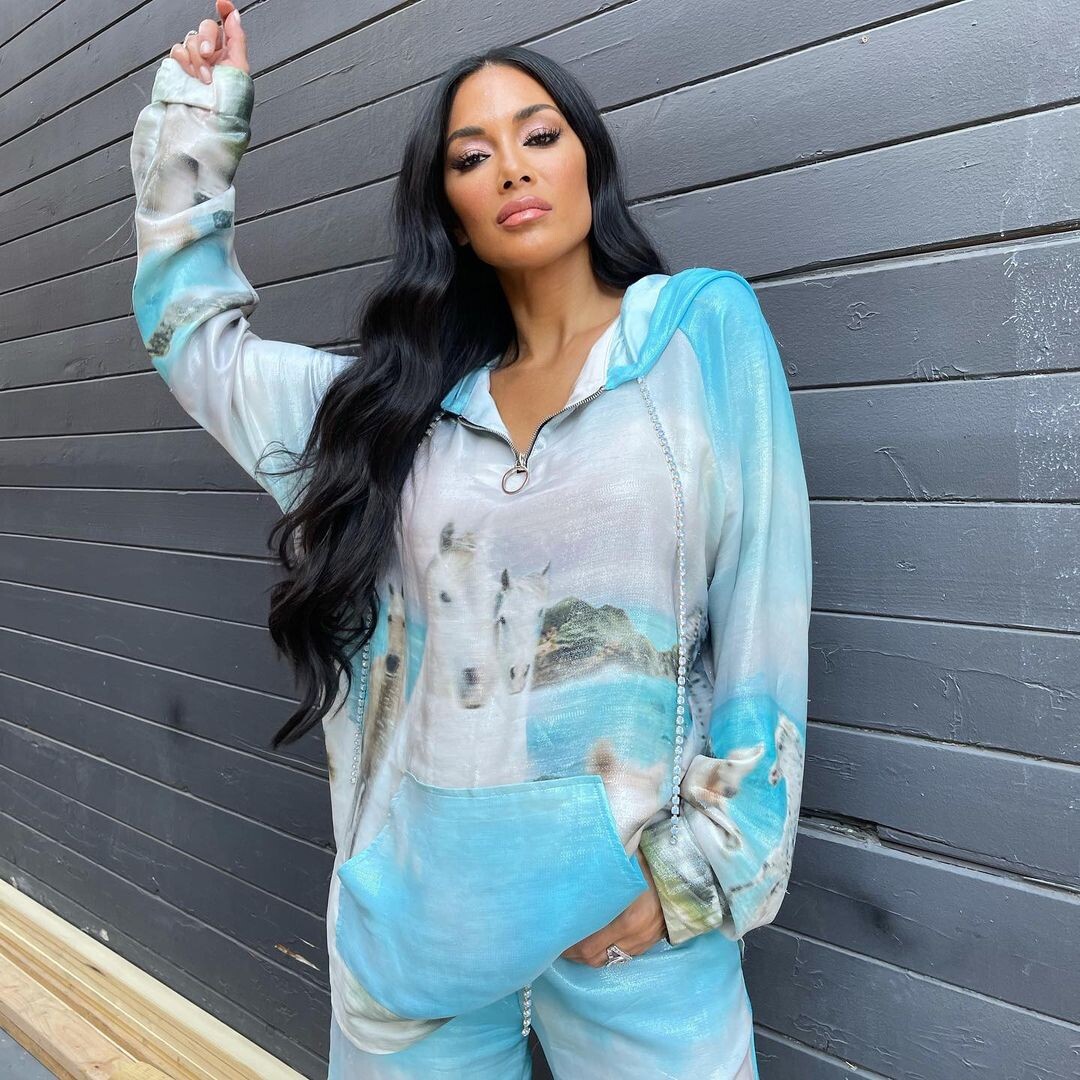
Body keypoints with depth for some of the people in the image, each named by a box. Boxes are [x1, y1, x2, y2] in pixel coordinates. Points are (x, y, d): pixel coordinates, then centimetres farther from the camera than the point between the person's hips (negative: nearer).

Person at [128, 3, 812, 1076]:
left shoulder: (706, 327, -2)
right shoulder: (405, 392, 6)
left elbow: (762, 612, -6)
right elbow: (192, 332, 18)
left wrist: (698, 868, -8)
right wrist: (196, 119, 17)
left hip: (628, 904, -2)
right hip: (417, 896, 3)